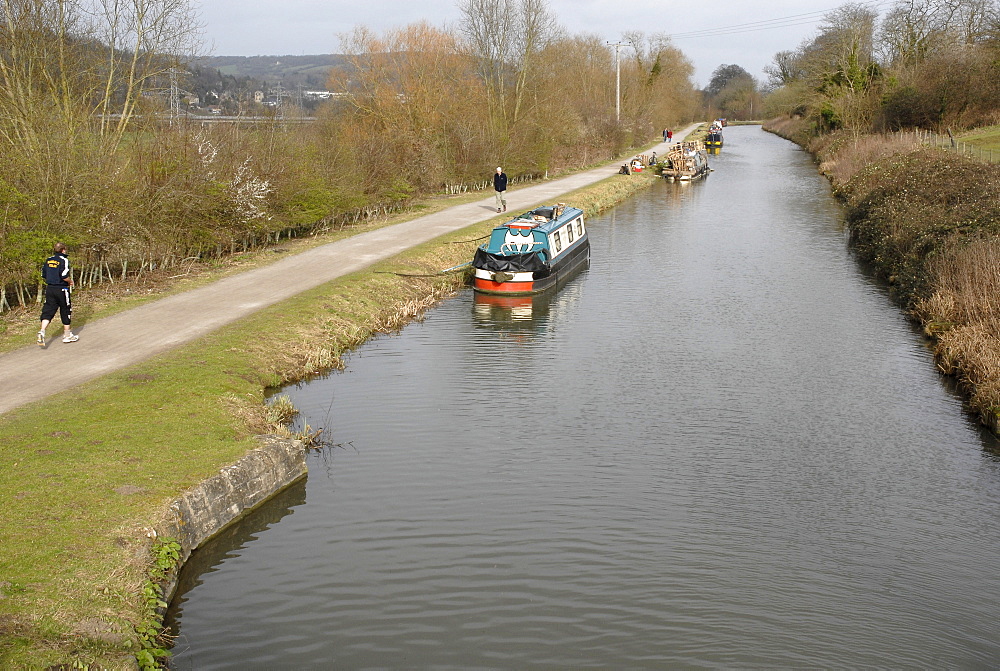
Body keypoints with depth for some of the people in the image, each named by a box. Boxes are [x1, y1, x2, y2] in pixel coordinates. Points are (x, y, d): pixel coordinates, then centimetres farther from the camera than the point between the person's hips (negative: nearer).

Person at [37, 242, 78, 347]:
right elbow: (64, 276, -20)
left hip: (49, 289, 5)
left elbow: (43, 275, 12)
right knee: (66, 311, 9)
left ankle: (42, 331, -16)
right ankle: (67, 335, 18)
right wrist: (70, 281, -1)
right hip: (61, 289, -5)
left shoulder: (48, 260, 8)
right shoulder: (64, 260, -12)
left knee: (48, 311, 4)